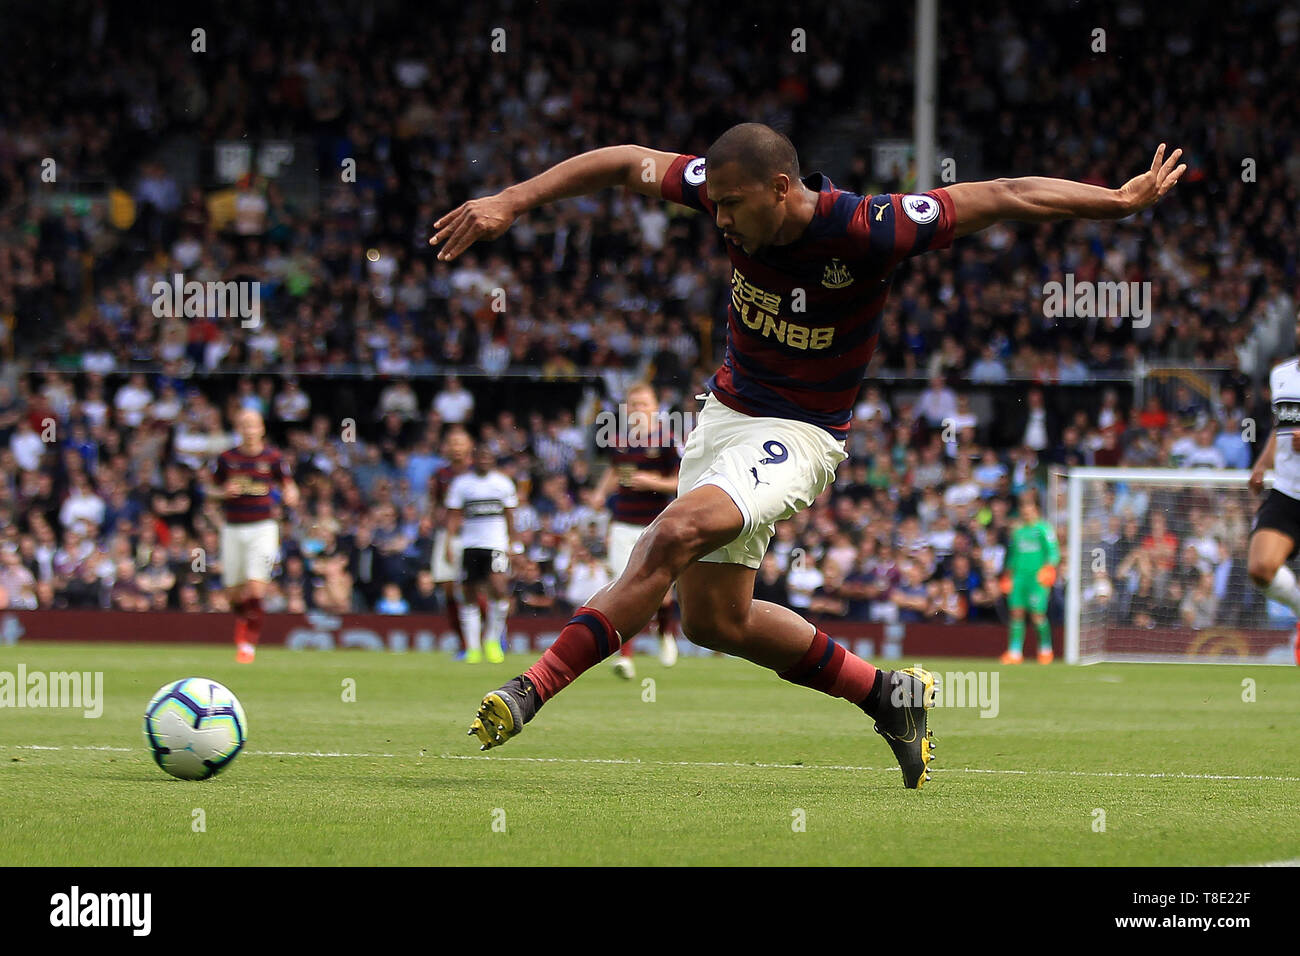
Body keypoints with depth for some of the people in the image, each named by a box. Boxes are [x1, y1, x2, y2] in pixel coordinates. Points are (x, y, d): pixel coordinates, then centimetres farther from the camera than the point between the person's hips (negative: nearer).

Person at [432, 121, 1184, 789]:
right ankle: (888, 695, 23)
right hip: (727, 411, 7)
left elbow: (1002, 198, -18)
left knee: (675, 537, -29)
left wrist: (1125, 202, -14)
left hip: (799, 435, -7)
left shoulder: (866, 232, -25)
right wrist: (510, 202, -4)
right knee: (714, 619, 8)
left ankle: (533, 691, -29)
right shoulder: (737, 196, -11)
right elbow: (628, 163, 0)